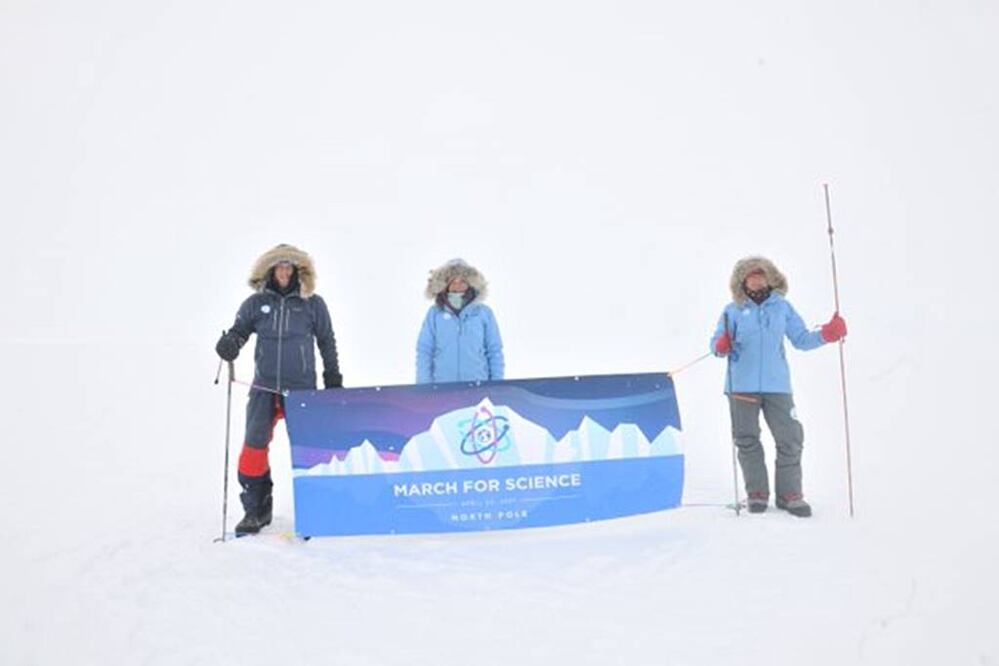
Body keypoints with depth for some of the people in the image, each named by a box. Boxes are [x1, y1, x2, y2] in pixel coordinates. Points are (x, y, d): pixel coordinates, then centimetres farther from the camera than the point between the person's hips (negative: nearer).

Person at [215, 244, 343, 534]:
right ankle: (256, 508, 10)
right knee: (254, 445, -6)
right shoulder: (256, 303, 6)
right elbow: (239, 330, 8)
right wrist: (229, 343, -16)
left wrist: (334, 380, 12)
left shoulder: (312, 303, 4)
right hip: (264, 387, 1)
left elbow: (327, 342, 11)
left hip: (302, 388, -1)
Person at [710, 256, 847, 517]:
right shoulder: (733, 310, 5)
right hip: (742, 386, -1)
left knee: (790, 439, 0)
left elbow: (801, 339, 11)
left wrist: (826, 334, -5)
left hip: (777, 385, 1)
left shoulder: (782, 307, 11)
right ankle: (756, 493, 17)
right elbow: (717, 344, 2)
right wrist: (721, 346, -21)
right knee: (747, 440, 4)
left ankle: (789, 494, 13)